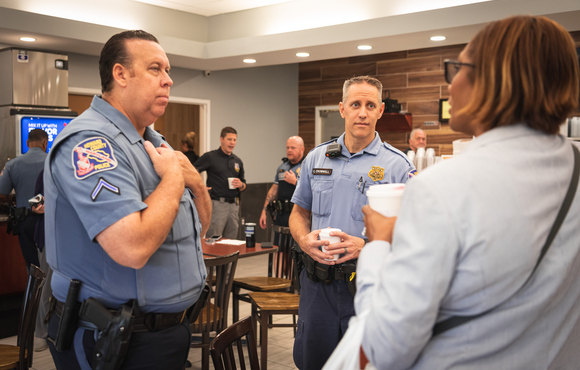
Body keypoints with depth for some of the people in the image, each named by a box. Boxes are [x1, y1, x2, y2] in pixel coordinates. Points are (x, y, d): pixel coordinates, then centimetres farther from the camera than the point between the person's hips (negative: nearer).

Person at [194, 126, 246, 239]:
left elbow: (244, 186, 20)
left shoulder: (237, 161, 15)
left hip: (234, 205, 6)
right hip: (217, 204, -5)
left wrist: (241, 185, -1)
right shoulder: (210, 157, -2)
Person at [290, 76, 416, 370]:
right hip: (318, 283, 3)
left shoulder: (398, 166, -4)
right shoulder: (316, 158, 8)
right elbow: (299, 213, 16)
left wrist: (366, 246, -21)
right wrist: (304, 240, -6)